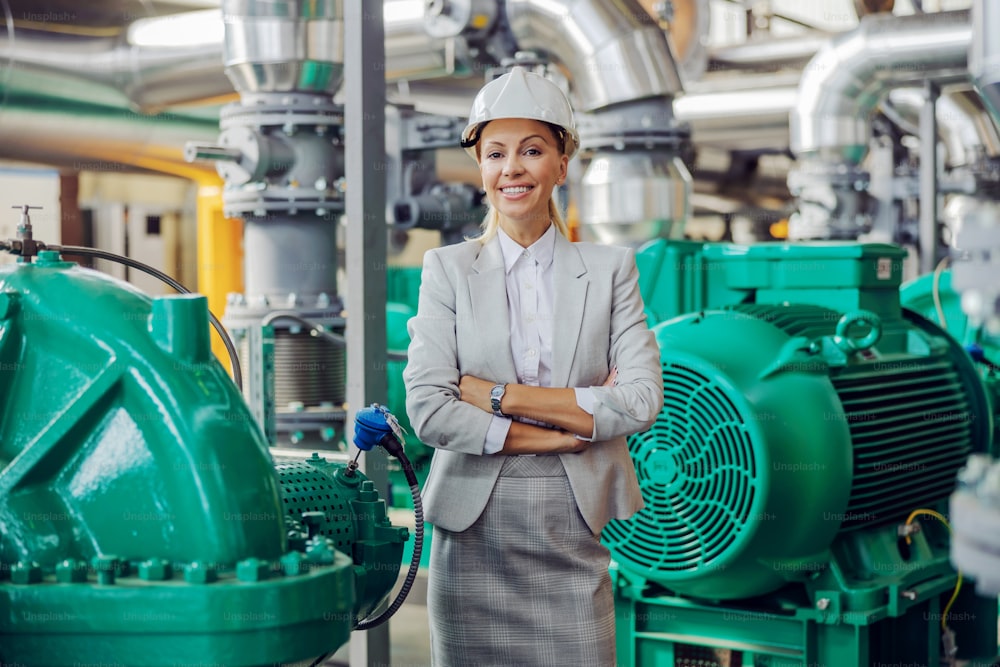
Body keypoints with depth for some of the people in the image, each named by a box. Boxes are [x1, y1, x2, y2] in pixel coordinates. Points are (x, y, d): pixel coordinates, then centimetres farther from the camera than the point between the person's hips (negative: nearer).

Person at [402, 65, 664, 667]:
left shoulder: (610, 269, 7)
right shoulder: (447, 269, 4)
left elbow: (643, 402, -6)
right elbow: (428, 410, -7)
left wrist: (499, 395, -11)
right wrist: (566, 430, -9)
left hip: (575, 537, 1)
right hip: (474, 535, 0)